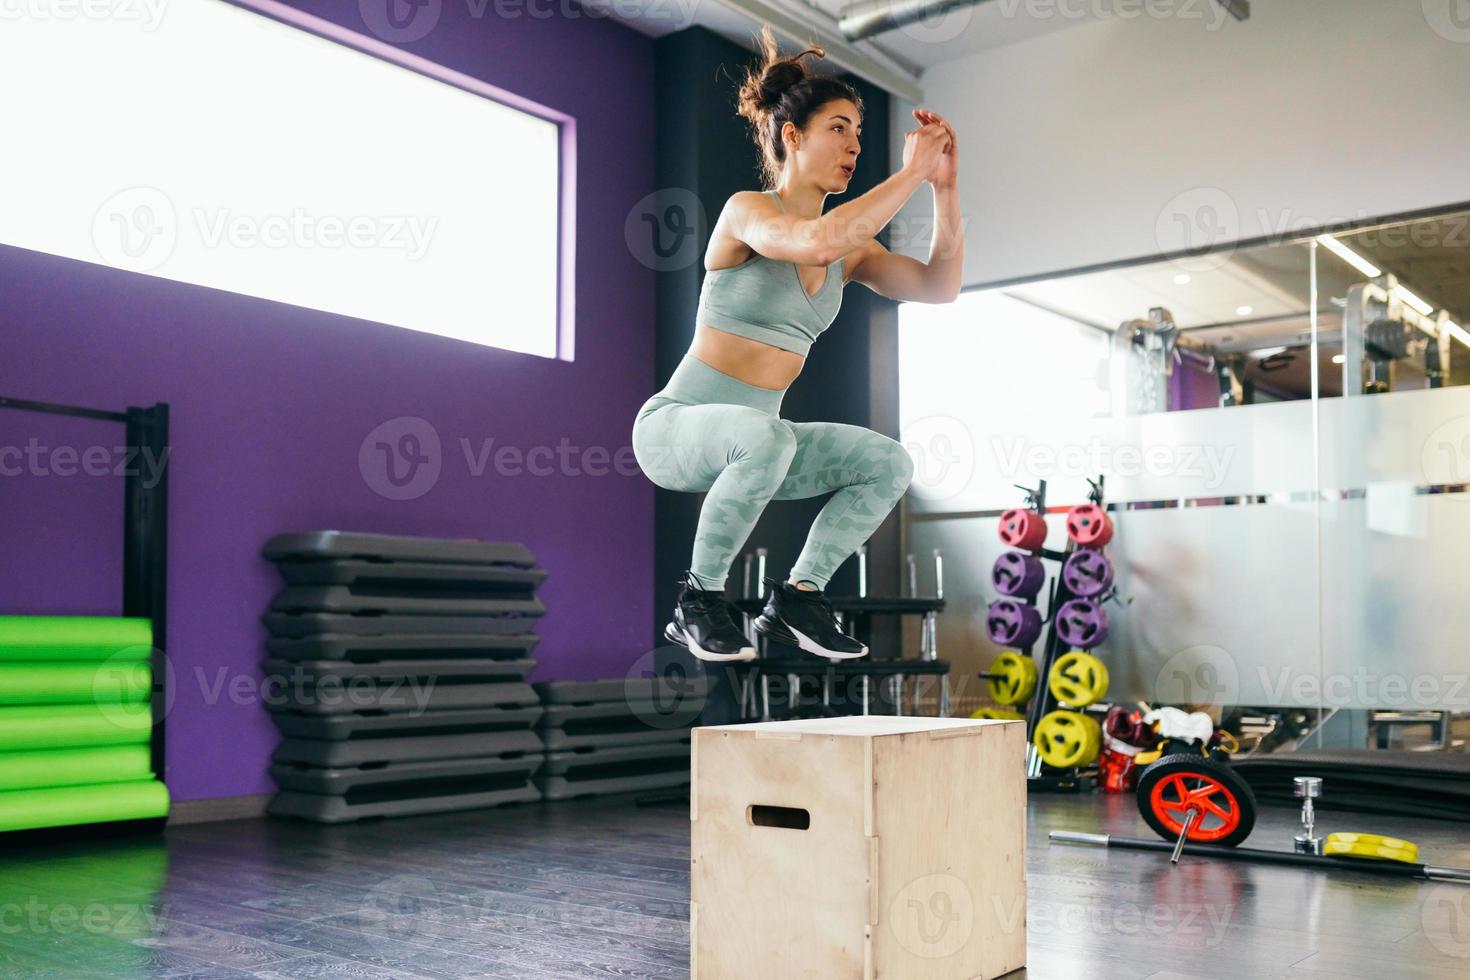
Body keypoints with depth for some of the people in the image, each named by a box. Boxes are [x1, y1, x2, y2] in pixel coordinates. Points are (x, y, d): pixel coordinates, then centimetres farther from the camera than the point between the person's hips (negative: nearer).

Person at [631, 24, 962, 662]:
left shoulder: (849, 250, 9)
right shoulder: (746, 210, -12)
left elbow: (939, 286, -1)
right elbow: (817, 241, -34)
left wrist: (944, 187, -10)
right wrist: (911, 172, -26)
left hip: (749, 438, 7)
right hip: (675, 423, -7)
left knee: (890, 464, -7)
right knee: (766, 437, -38)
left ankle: (796, 599, 3)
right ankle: (698, 599, -17)